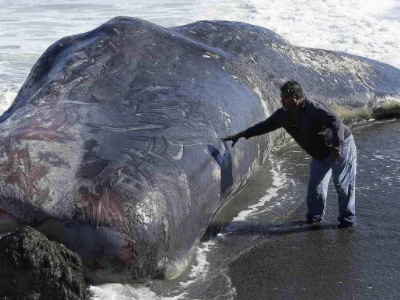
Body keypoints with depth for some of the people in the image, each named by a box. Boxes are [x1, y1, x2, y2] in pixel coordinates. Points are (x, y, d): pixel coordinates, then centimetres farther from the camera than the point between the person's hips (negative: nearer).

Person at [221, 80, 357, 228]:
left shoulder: (315, 108, -29)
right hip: (320, 154, 8)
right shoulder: (283, 114, -5)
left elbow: (336, 123, -36)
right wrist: (240, 135, 2)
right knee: (315, 185, 7)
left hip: (341, 145, -7)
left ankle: (347, 218, 3)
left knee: (343, 183, -6)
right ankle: (314, 216, 20)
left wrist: (336, 147, -44)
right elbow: (265, 125, 4)